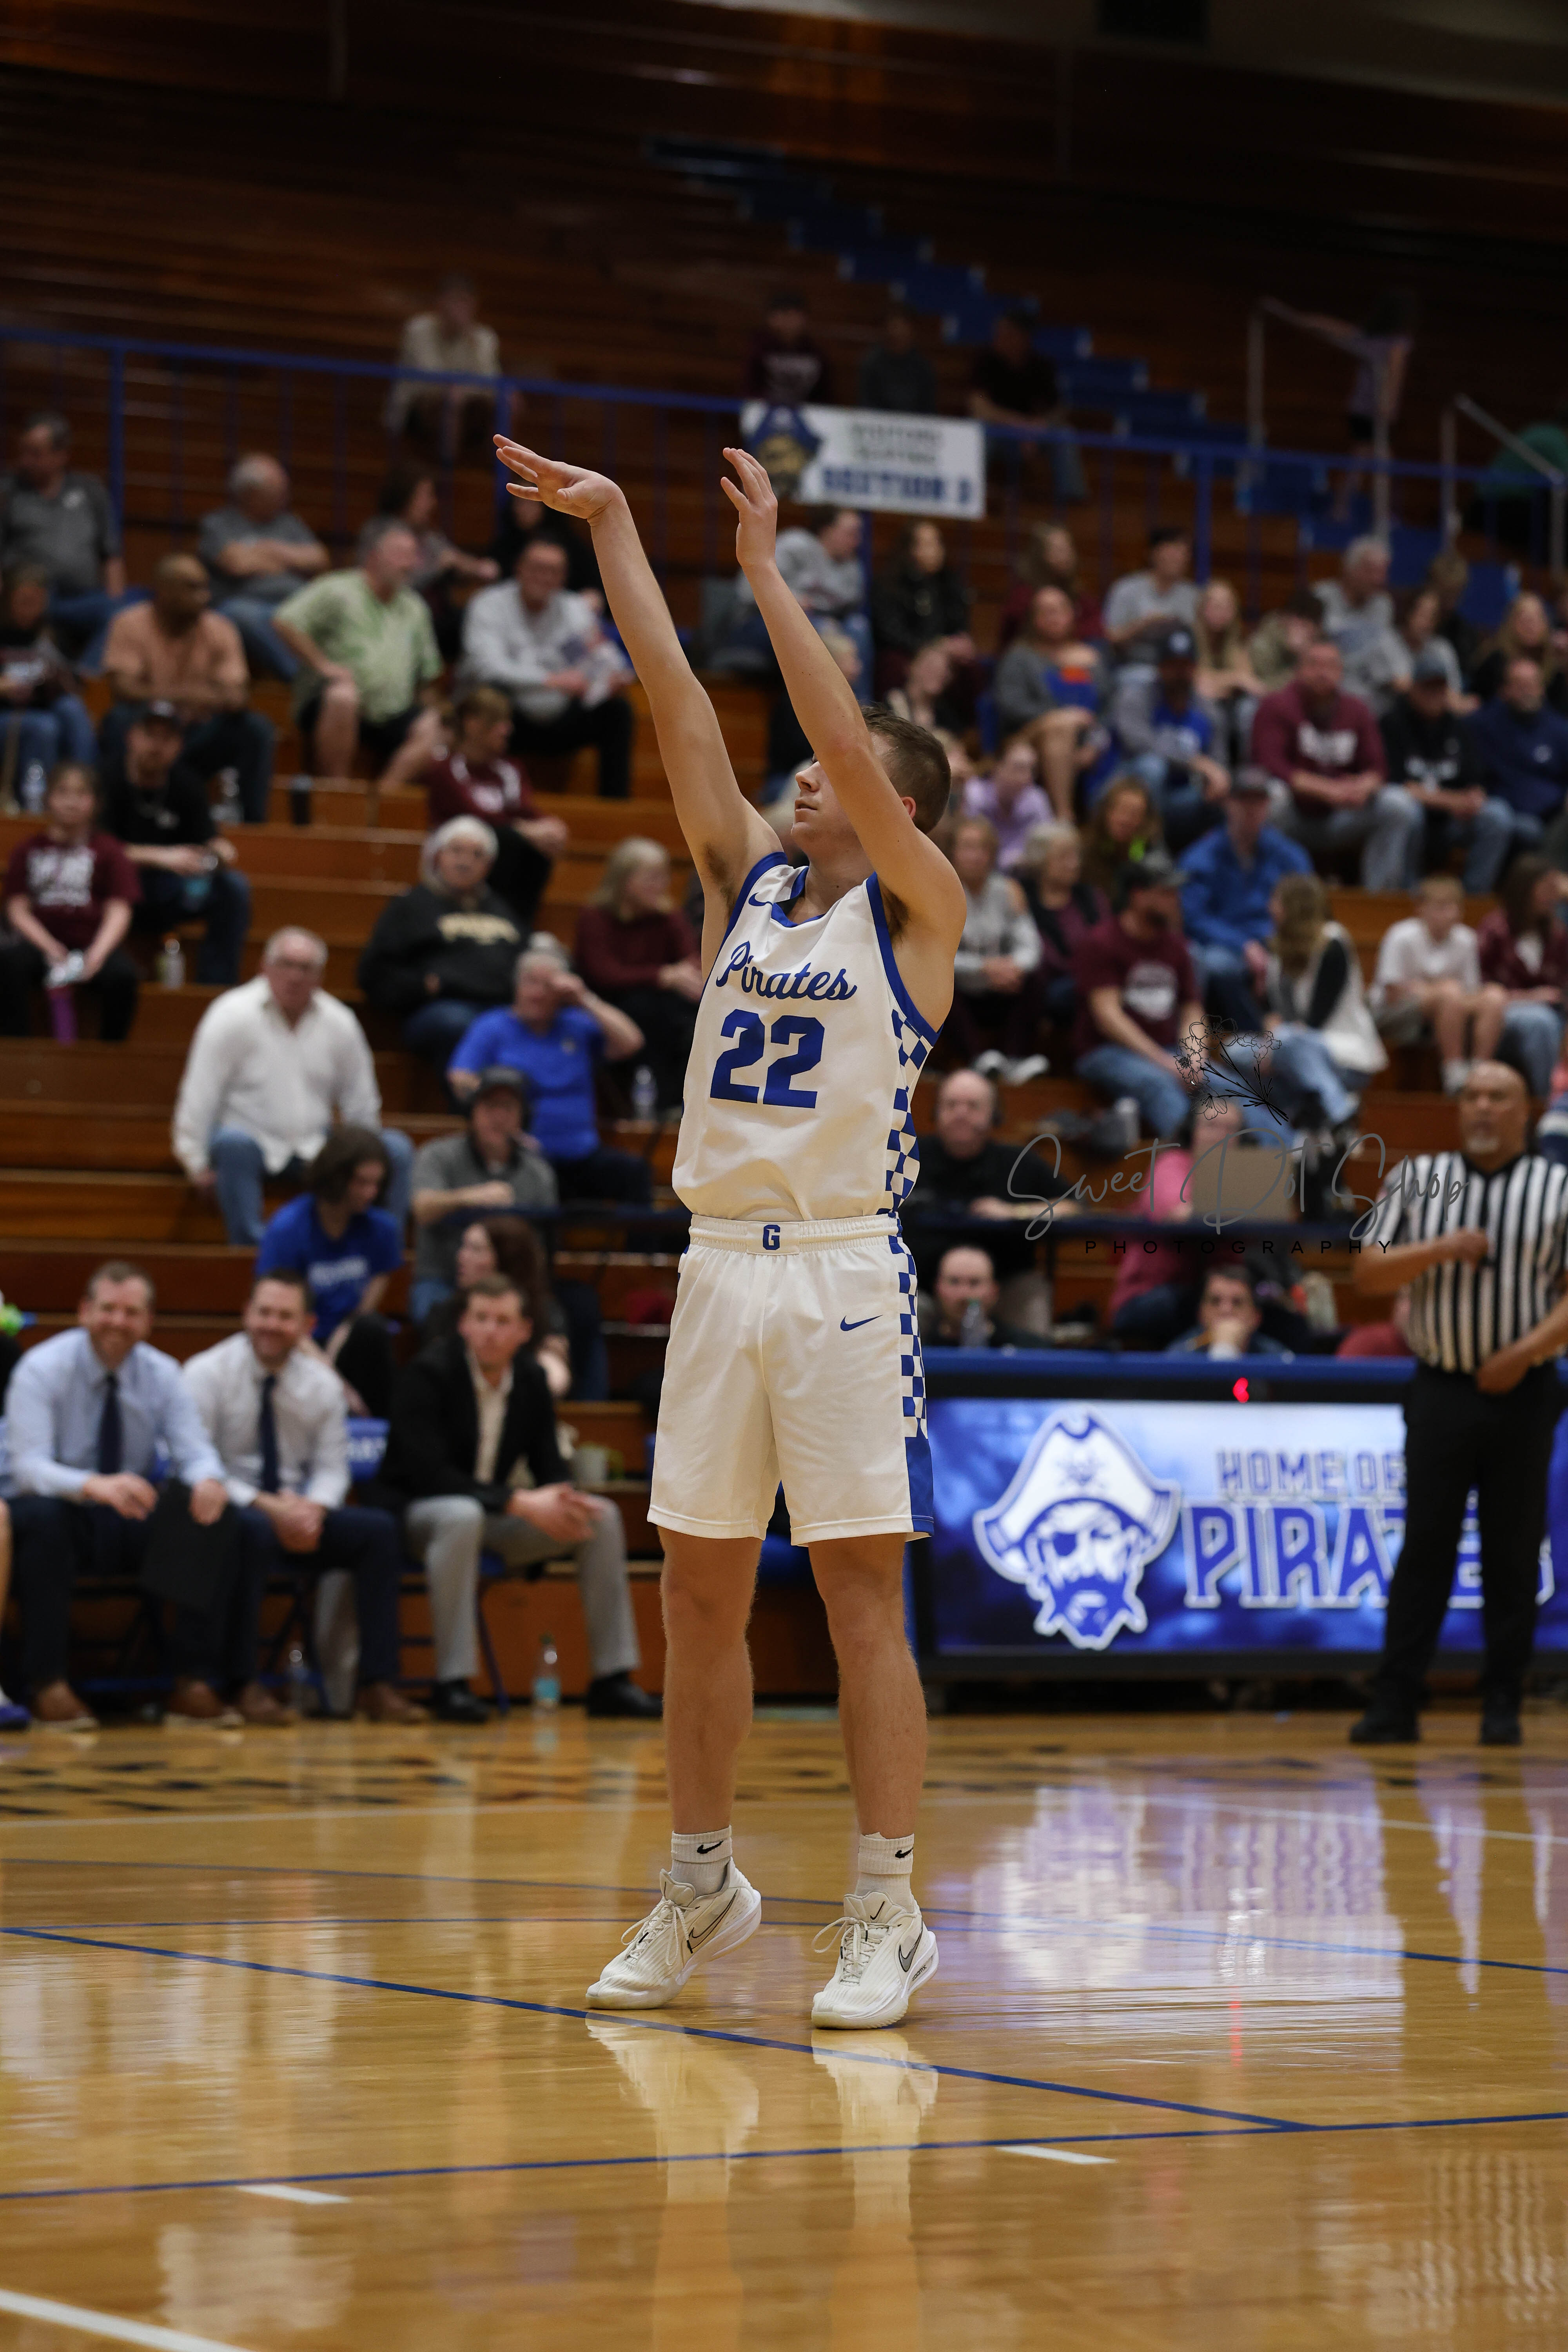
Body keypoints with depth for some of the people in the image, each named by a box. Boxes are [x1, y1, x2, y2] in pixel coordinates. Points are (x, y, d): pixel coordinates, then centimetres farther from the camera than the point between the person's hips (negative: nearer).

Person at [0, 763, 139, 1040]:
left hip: (92, 944, -1)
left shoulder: (107, 851, 13)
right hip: (40, 942, 1)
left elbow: (119, 912, 3)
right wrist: (50, 949, -12)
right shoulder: (29, 850, 17)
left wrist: (97, 954, -16)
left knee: (121, 975, -34)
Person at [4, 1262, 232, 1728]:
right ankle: (49, 1685, -31)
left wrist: (208, 1480, -33)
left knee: (213, 1521, -24)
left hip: (132, 1524, 4)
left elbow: (193, 1451, -5)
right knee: (44, 1517, -39)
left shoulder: (162, 1374, 1)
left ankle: (194, 1683, -16)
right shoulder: (43, 1369, -12)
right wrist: (95, 1486, -44)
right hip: (62, 1517, -4)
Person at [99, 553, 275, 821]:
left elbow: (236, 696, -6)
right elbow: (124, 687, -20)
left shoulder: (219, 630, 1)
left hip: (196, 734, 3)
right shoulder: (131, 625, -8)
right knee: (120, 720, -35)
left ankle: (255, 822, -19)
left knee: (256, 727, -21)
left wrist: (219, 700, -33)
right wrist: (178, 696, -37)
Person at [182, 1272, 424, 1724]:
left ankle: (378, 1684, -20)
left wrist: (313, 1508, -17)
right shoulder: (207, 1374, -7)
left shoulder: (322, 1384, 7)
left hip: (298, 1508, 5)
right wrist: (267, 1507, -24)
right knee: (253, 1530, -40)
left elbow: (331, 1467, 7)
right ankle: (244, 1687, -33)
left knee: (379, 1529, -20)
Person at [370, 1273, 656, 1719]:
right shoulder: (427, 1374, -17)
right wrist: (520, 1502, -31)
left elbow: (549, 1468, 7)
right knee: (462, 1516, -41)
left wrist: (564, 1503, -20)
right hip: (415, 1513, -7)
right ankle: (452, 1682, -37)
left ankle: (612, 1680, -6)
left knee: (603, 1517, -8)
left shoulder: (531, 1380, 3)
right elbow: (428, 1474, -25)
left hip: (494, 1515, 7)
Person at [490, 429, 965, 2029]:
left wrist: (766, 567, -12)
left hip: (843, 1270, -6)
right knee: (698, 1595, 8)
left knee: (860, 1597, -4)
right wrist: (613, 533, 6)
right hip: (722, 1267, 6)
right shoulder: (746, 882, 13)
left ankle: (887, 1915, 0)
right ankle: (700, 1889, 20)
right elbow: (678, 705, 9)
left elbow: (851, 745, -14)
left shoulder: (916, 907, -1)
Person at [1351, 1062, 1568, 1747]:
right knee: (1424, 1547, -1)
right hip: (1440, 1389, 1)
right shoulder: (1416, 1179, 8)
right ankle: (1394, 1703, -1)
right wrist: (1439, 1250, -12)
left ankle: (1502, 1706, 9)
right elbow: (1368, 1274, 3)